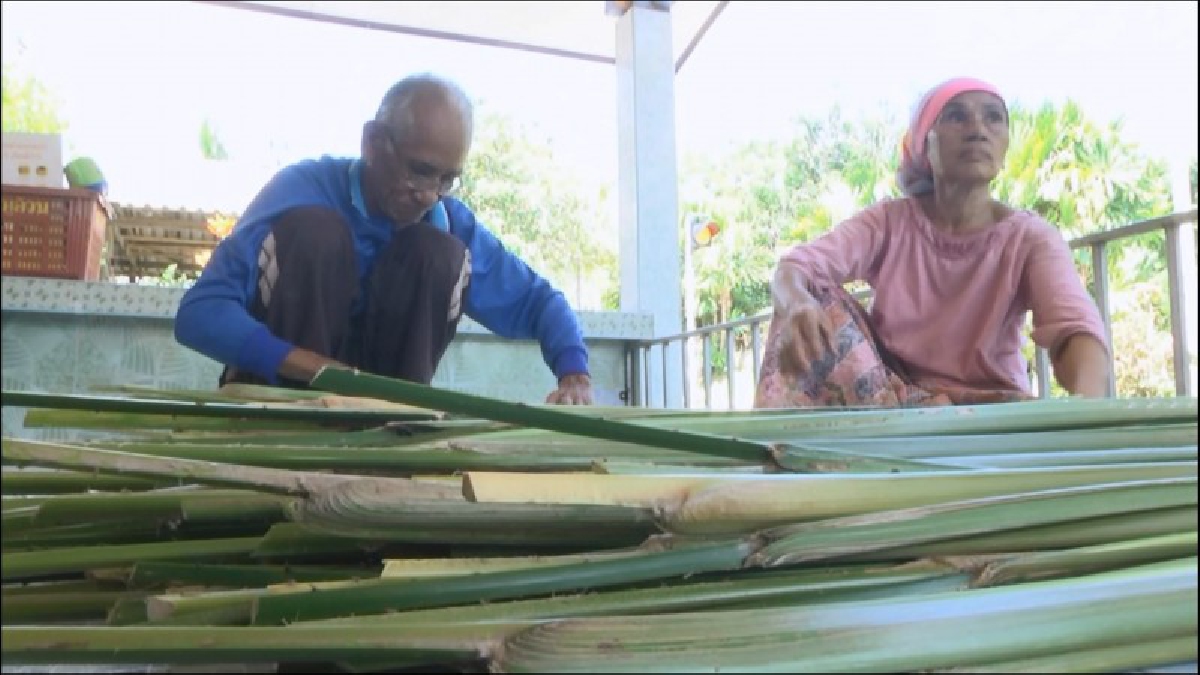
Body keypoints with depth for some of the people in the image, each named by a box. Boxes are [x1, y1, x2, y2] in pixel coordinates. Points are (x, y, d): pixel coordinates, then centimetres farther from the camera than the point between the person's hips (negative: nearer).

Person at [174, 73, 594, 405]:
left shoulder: (451, 225, -7)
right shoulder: (305, 189, -19)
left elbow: (538, 299, 1)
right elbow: (200, 312, -27)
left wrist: (575, 377, -21)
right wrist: (326, 371, -39)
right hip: (276, 390, -2)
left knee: (439, 251, -17)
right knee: (312, 229, -26)